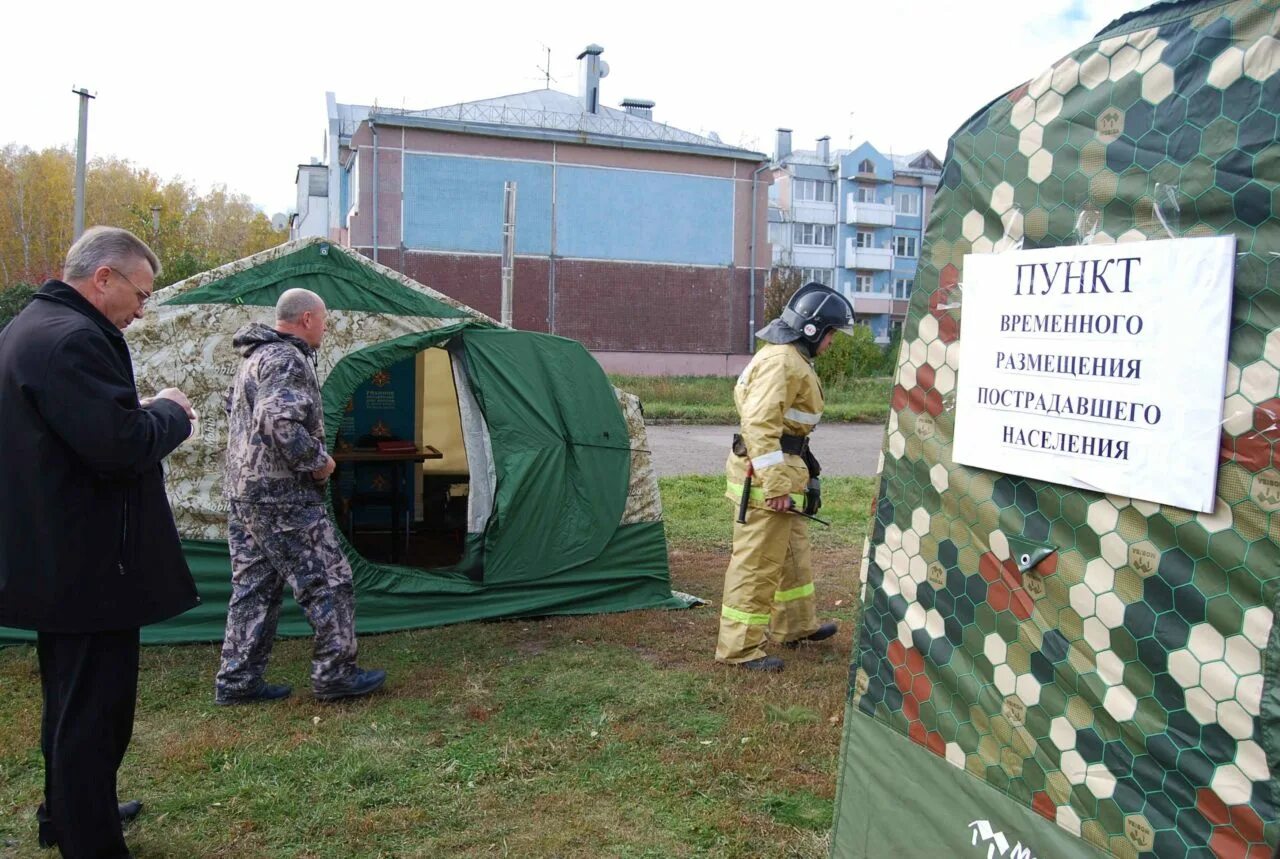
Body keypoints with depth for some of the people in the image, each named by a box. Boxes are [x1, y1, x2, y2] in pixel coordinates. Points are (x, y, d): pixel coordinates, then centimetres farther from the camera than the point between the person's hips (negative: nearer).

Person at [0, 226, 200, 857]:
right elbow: (121, 448, -28)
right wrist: (169, 412, -10)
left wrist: (145, 412, 9)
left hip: (54, 557, 11)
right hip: (87, 564, -11)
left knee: (70, 699, 24)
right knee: (93, 708, 1)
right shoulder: (73, 339, -22)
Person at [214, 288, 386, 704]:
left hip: (244, 492, 10)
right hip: (284, 497, -10)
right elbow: (280, 423, -29)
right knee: (329, 581, -1)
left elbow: (236, 413, 30)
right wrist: (317, 461, -16)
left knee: (253, 587, 14)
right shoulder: (288, 360, -15)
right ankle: (334, 674, 7)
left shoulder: (255, 358, 18)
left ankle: (237, 679, 19)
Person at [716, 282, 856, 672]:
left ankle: (796, 625, 39)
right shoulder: (781, 362, -19)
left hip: (783, 470, 11)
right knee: (756, 563, -4)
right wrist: (775, 484, -28)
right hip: (766, 474, -11)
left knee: (793, 552, 23)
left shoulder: (792, 358, 16)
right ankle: (738, 648, 5)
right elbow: (759, 423, -27)